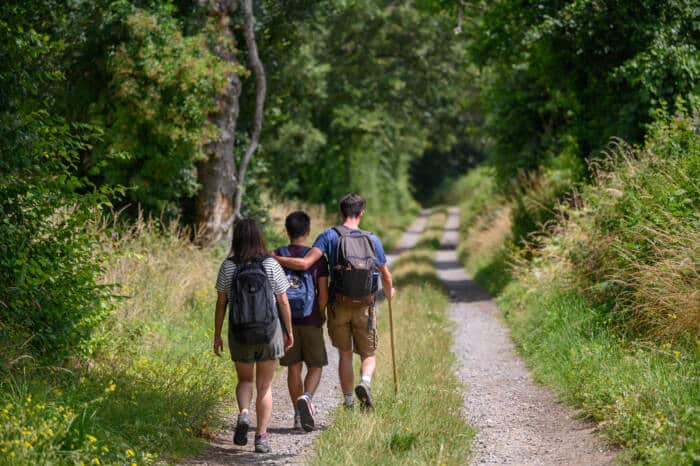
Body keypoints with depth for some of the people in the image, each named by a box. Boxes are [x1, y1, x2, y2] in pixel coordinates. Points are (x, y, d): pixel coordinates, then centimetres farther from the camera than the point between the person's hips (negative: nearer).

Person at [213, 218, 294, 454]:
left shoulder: (228, 267, -6)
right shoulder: (271, 265, -7)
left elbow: (221, 304, -3)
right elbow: (284, 303, -4)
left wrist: (217, 335, 6)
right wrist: (289, 331, 9)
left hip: (240, 334, 1)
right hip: (269, 332, 0)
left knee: (244, 380, 21)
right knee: (264, 386, 13)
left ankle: (243, 413, -6)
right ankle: (262, 436, 9)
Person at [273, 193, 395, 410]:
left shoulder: (329, 236, -6)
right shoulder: (372, 240, 1)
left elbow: (305, 263, -19)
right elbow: (386, 276, 14)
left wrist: (272, 258, -9)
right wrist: (389, 292, 36)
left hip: (338, 305, 0)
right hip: (364, 305, 0)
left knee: (345, 354, 14)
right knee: (368, 354, 11)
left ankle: (348, 401, 14)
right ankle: (364, 383, -19)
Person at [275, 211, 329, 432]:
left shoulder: (276, 257, -2)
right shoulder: (318, 258, -6)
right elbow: (323, 295, -7)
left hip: (286, 320, 2)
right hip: (311, 321, -2)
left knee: (293, 368, 10)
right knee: (315, 366, 7)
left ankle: (299, 415, 13)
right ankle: (306, 397, -20)